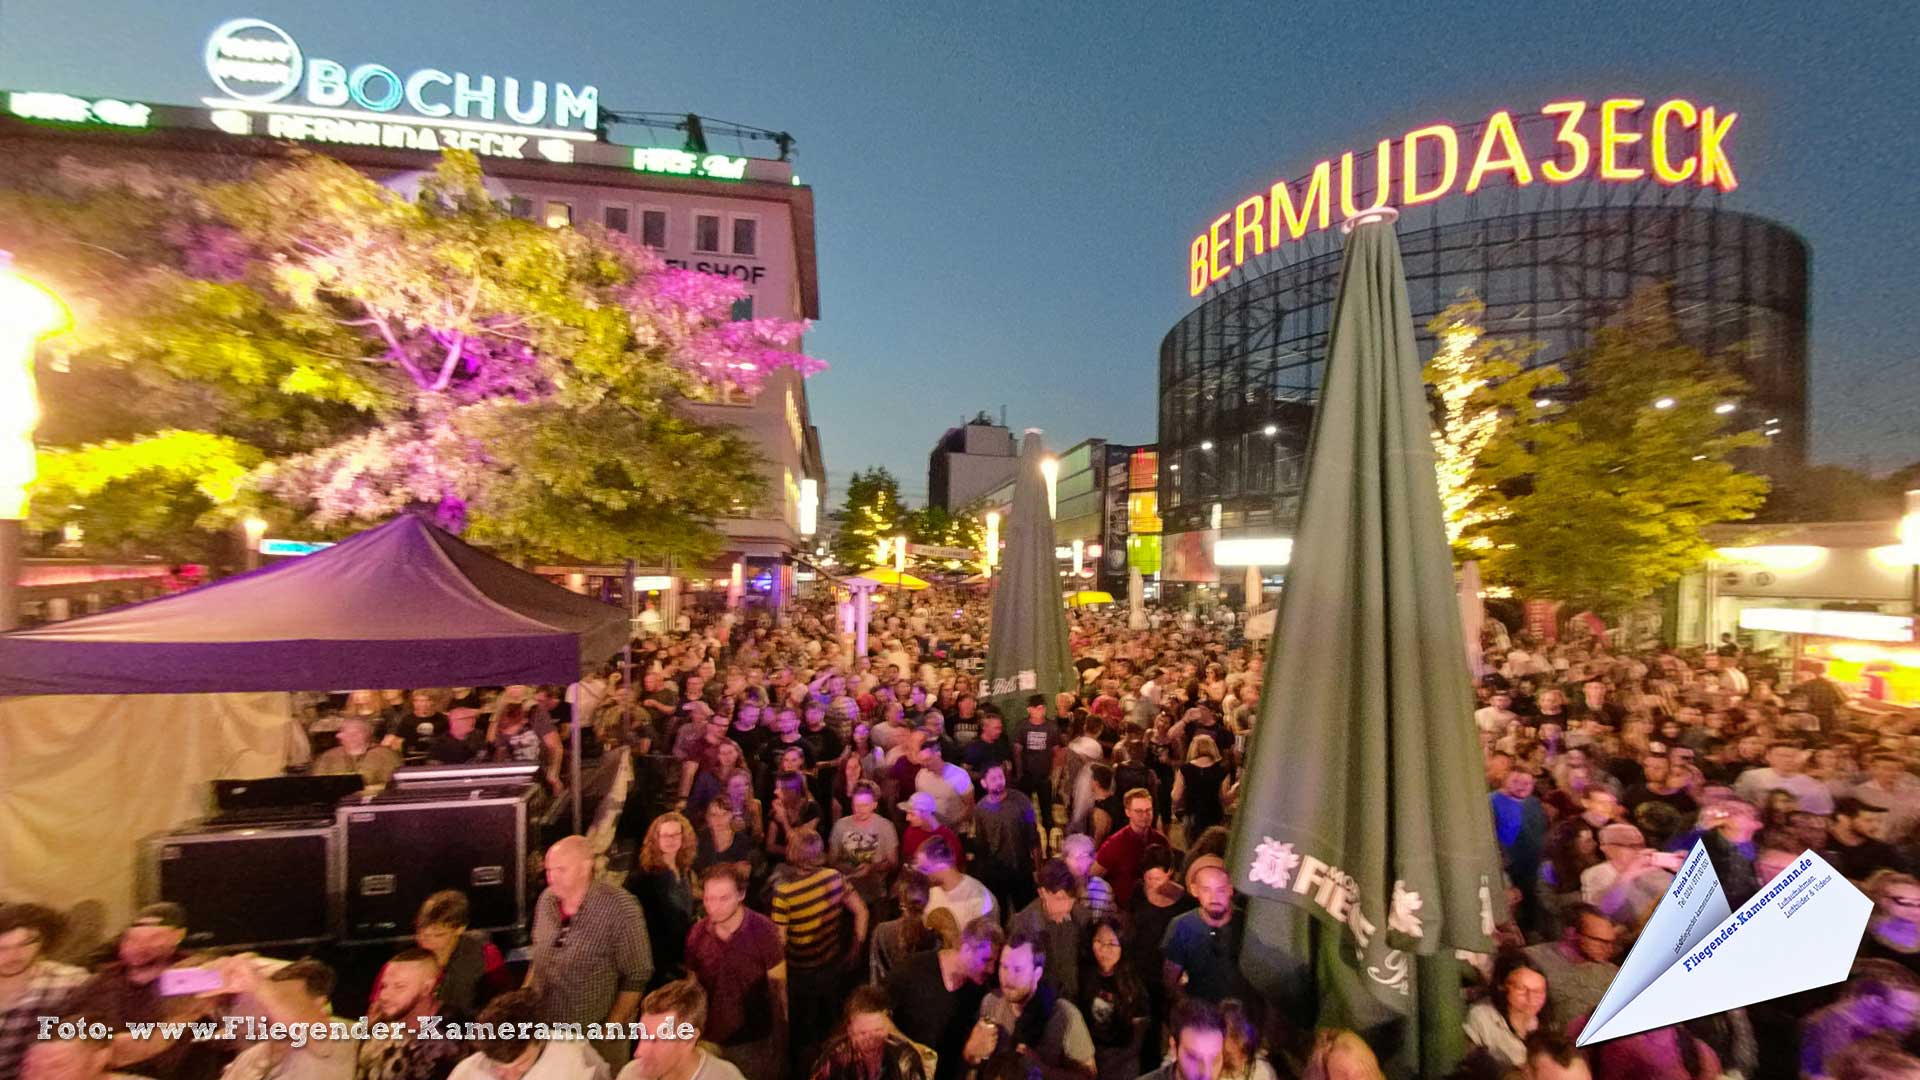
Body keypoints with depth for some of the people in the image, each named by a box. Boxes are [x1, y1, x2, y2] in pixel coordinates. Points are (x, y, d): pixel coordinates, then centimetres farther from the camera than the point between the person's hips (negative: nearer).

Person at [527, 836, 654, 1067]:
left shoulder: (620, 908, -23)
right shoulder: (547, 900, -5)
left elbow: (636, 978, -17)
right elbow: (538, 957, 11)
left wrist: (609, 1031, -16)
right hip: (543, 1031, 5)